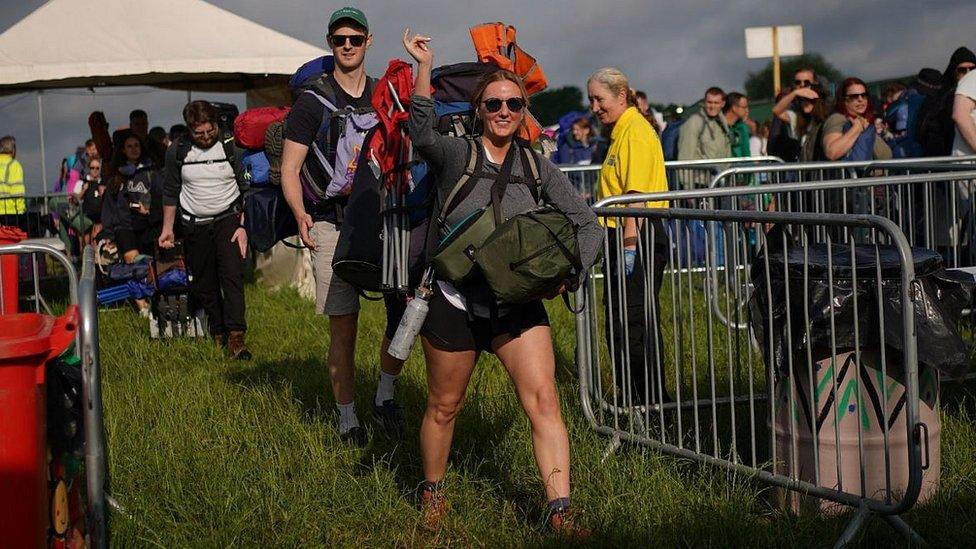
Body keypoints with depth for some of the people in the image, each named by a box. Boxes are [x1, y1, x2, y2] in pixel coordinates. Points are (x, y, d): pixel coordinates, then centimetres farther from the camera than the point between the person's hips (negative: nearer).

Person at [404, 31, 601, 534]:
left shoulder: (538, 169, 3)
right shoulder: (455, 155, -5)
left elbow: (587, 225, 4)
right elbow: (421, 134, -27)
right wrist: (424, 65, -32)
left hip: (519, 306, 2)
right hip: (454, 303, -2)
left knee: (544, 401, -11)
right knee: (443, 407, 12)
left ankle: (559, 508, -10)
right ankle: (432, 489, 35)